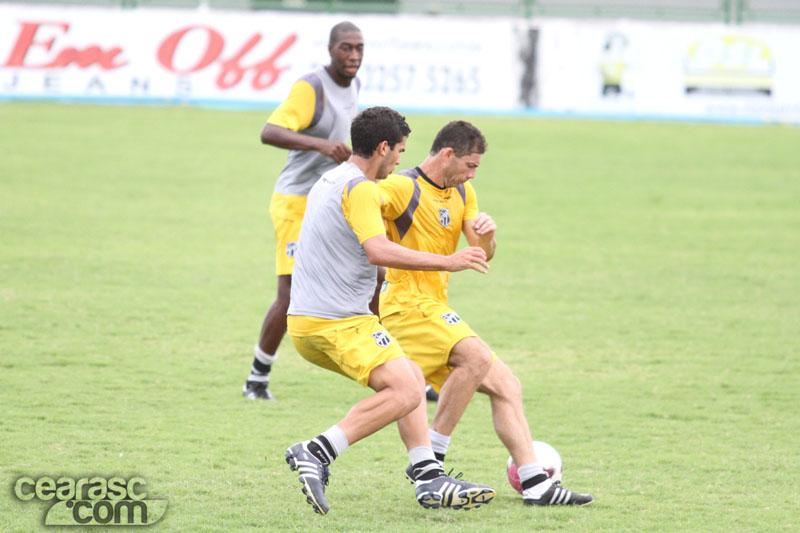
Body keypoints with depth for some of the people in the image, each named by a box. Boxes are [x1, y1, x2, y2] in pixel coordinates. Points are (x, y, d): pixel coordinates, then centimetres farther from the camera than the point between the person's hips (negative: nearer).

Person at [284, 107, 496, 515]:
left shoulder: (329, 182, 19)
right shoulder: (359, 189, -13)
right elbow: (378, 251, -27)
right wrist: (446, 262, -25)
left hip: (309, 321, 10)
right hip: (337, 323, -10)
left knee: (412, 378, 13)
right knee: (405, 390, -18)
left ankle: (429, 479, 5)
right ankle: (318, 453, -21)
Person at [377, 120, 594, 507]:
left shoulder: (462, 193, 14)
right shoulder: (403, 188, -12)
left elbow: (483, 256, 11)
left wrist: (486, 235, -11)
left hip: (436, 309, 9)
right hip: (408, 304, -9)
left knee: (506, 387, 4)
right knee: (477, 356, -29)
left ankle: (536, 485, 1)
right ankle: (429, 460, -24)